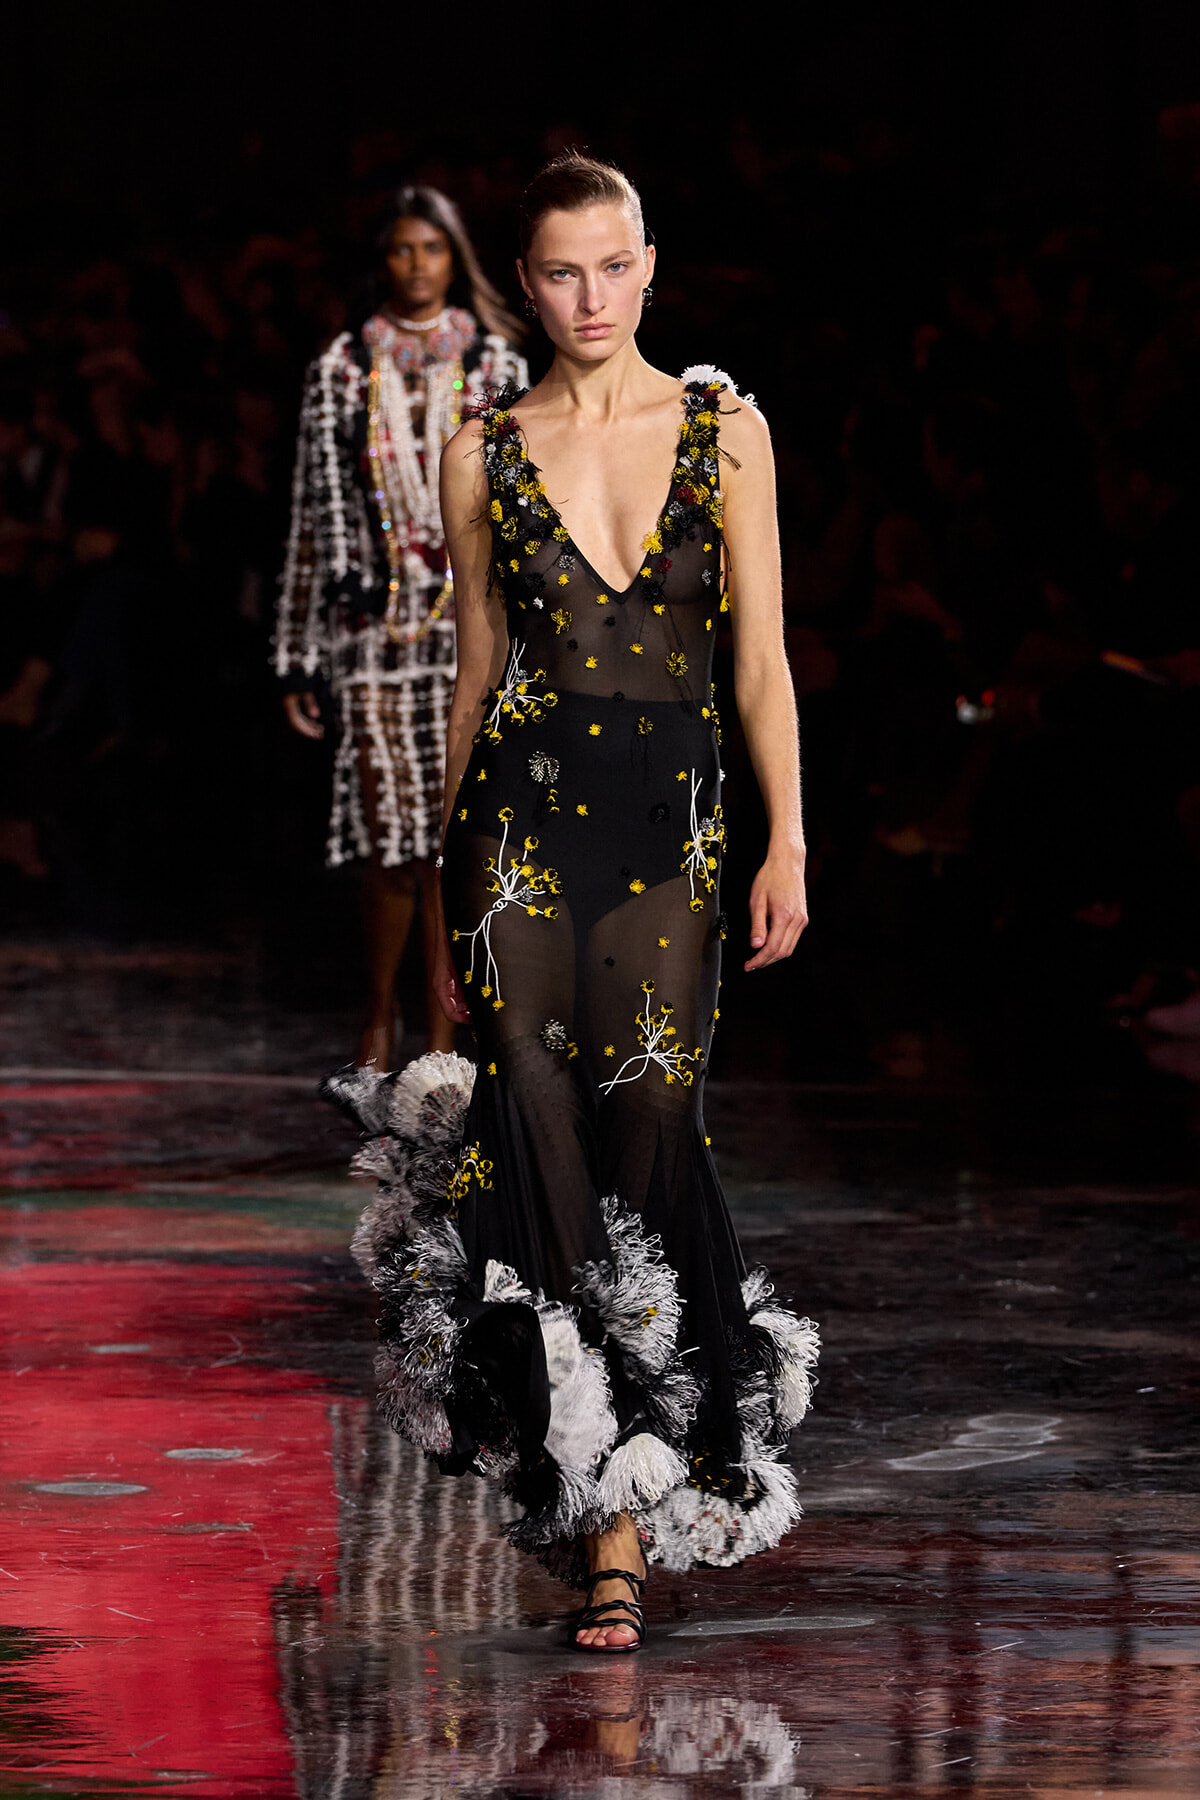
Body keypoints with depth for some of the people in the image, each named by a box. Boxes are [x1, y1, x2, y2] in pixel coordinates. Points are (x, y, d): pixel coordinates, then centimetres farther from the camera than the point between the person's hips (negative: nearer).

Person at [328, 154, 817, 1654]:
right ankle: (612, 1510, 0)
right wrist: (445, 885, 13)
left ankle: (617, 1520, 4)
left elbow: (763, 655, 4)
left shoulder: (723, 429, 5)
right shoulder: (485, 453, 6)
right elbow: (475, 673, 12)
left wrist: (789, 843, -3)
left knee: (646, 1136, -6)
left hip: (671, 825, 0)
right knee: (541, 1132, -7)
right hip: (523, 815, 0)